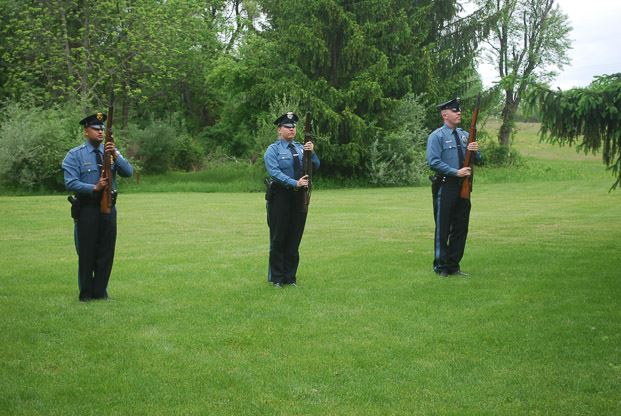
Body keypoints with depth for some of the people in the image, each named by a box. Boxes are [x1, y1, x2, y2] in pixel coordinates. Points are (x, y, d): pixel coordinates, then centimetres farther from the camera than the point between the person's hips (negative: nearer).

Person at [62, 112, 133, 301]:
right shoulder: (75, 155, -3)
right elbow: (71, 183, -12)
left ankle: (100, 292, 17)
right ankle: (85, 295, 12)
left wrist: (115, 155, -17)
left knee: (106, 252, 7)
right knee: (86, 254, 2)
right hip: (87, 209, -4)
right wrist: (95, 188, -22)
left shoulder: (111, 151, 9)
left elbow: (128, 172, -3)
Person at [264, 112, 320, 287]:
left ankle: (290, 277, 18)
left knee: (294, 238, 9)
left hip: (298, 196, 5)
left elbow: (316, 166, 5)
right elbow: (274, 172, -17)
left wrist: (311, 152, -15)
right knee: (278, 238, 1)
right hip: (280, 196, -5)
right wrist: (294, 183, -27)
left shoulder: (301, 148, 11)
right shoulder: (273, 150, -4)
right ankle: (276, 278, 9)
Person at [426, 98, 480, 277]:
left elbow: (477, 160, 18)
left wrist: (474, 151, -5)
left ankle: (453, 266, 18)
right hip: (445, 187, -6)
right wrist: (456, 172, -19)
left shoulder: (465, 135, 15)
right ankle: (441, 267, 8)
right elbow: (433, 162, -15)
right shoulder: (437, 136, -5)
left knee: (461, 227, 9)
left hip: (462, 187, 6)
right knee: (443, 228, -1)